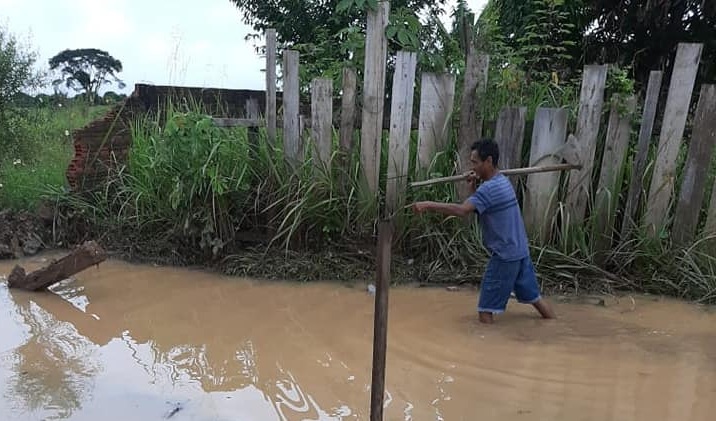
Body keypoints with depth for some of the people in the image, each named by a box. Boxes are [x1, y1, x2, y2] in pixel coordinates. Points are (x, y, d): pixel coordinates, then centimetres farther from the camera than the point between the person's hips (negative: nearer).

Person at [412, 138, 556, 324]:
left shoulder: (490, 188, -20)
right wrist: (474, 186, 2)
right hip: (520, 251, 10)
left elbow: (462, 210, -33)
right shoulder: (502, 181, 10)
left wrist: (428, 205, -32)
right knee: (533, 296, 22)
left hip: (505, 256, -10)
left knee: (486, 309, -2)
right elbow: (481, 207, 18)